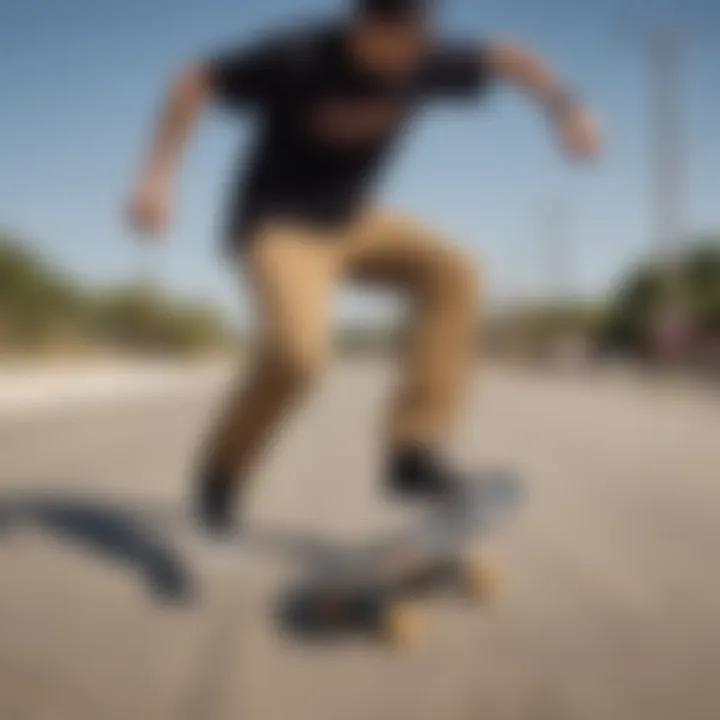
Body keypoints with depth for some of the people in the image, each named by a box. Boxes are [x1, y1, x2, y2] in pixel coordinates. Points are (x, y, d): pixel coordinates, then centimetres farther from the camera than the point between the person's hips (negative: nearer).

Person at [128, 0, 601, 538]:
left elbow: (508, 59, 4)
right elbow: (195, 83, -14)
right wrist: (158, 174, -22)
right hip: (280, 223, -6)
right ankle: (221, 474, -3)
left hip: (352, 217, 6)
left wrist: (563, 104, -13)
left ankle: (414, 451, -16)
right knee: (299, 349, -30)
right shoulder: (297, 58, -22)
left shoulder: (424, 63, -9)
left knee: (452, 273, -18)